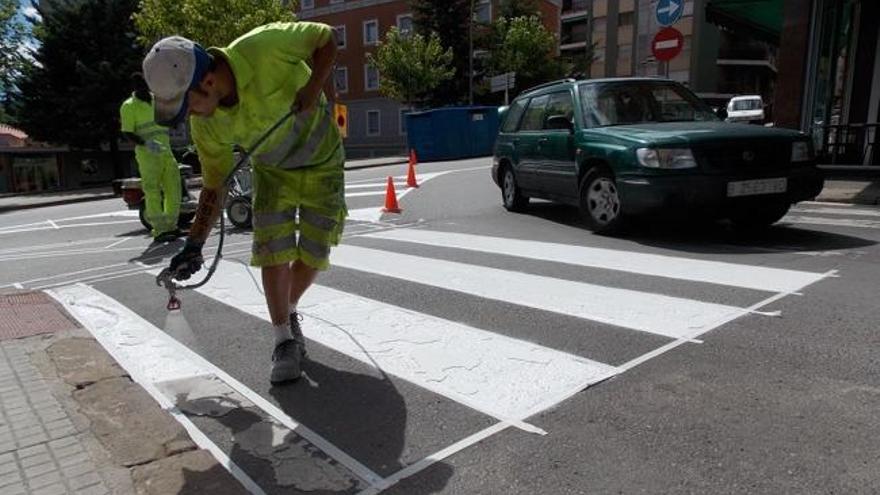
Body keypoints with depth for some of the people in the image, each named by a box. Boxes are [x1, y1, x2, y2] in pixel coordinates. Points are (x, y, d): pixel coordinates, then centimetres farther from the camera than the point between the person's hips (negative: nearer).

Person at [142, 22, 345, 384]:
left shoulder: (265, 46, -32)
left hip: (322, 163, -2)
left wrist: (313, 90, -31)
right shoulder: (205, 123, -19)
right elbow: (214, 186, -10)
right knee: (273, 251, -12)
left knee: (313, 255, -1)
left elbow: (326, 38, -17)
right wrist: (195, 243, -15)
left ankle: (289, 313, 27)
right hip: (272, 171, 2)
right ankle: (285, 341, 3)